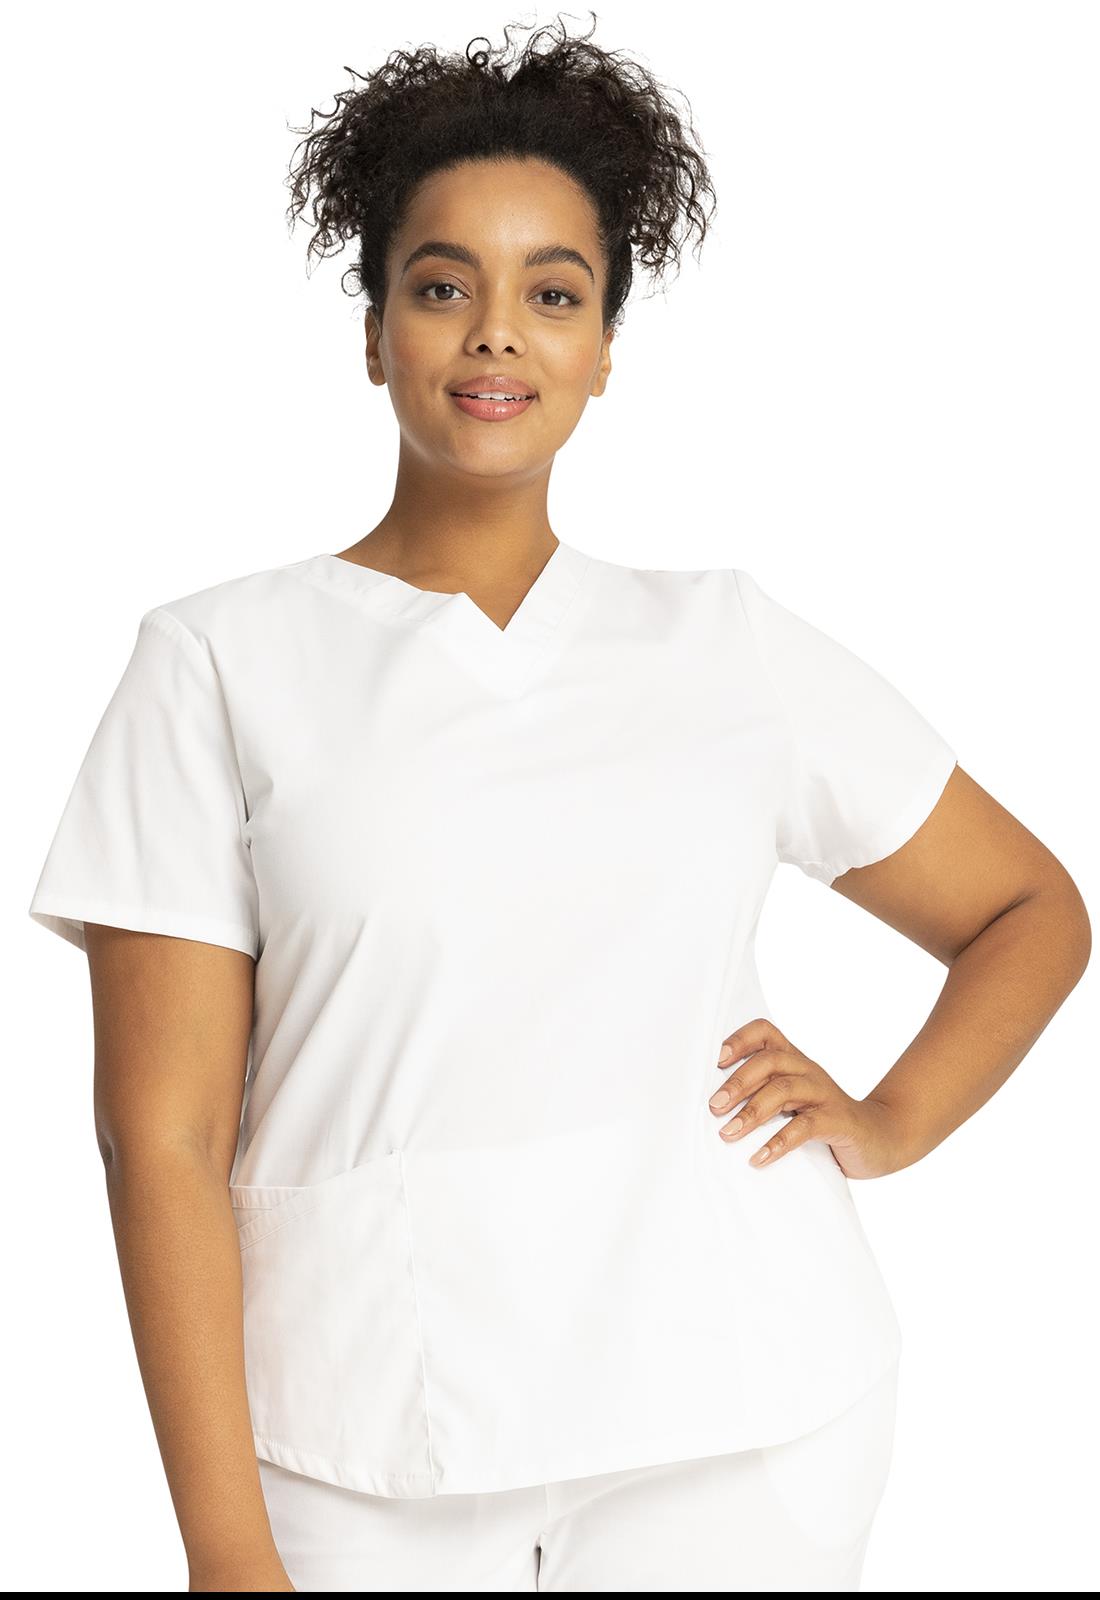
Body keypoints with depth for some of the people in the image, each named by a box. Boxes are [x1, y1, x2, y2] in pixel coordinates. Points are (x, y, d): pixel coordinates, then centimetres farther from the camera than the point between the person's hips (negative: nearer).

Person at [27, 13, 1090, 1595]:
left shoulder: (728, 640, 7)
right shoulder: (222, 662, 1)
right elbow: (164, 1132, -3)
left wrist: (888, 1120, 0)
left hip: (734, 1414, 2)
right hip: (367, 1446, -1)